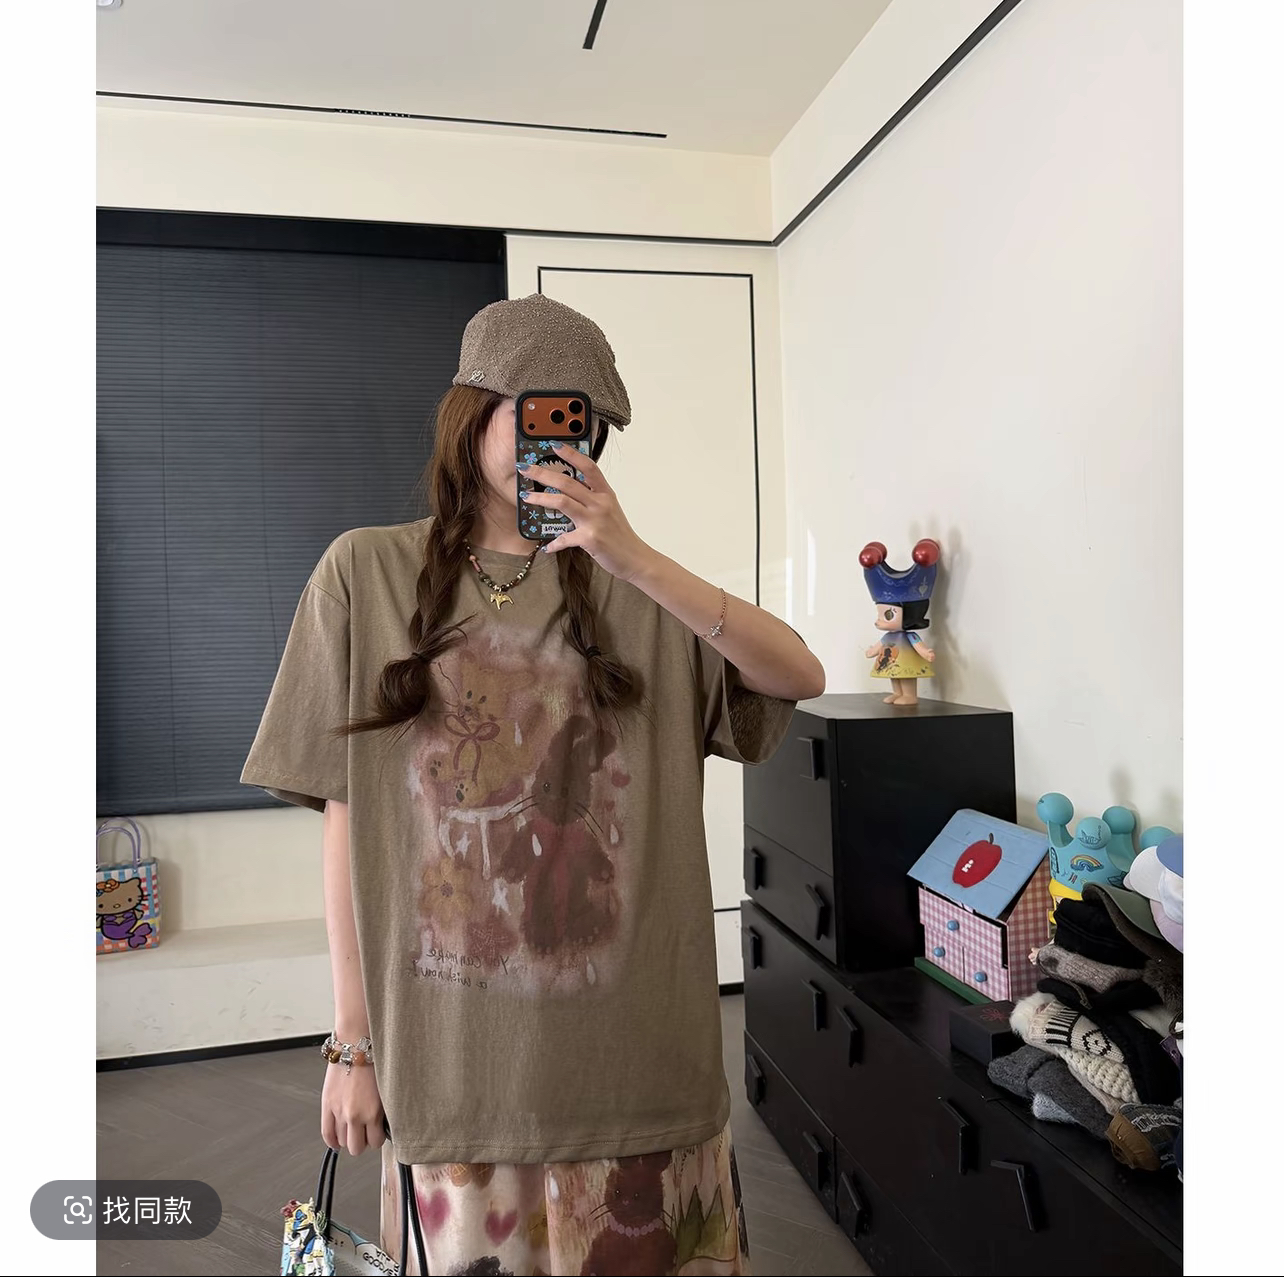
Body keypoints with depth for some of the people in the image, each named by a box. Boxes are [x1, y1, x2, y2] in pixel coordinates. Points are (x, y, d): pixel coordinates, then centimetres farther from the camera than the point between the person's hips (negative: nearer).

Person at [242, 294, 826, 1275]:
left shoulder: (626, 584, 2)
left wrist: (635, 558, -18)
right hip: (453, 1047, -1)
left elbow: (801, 677, -9)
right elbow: (347, 818, -1)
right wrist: (354, 1041, 0)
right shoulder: (369, 573, -1)